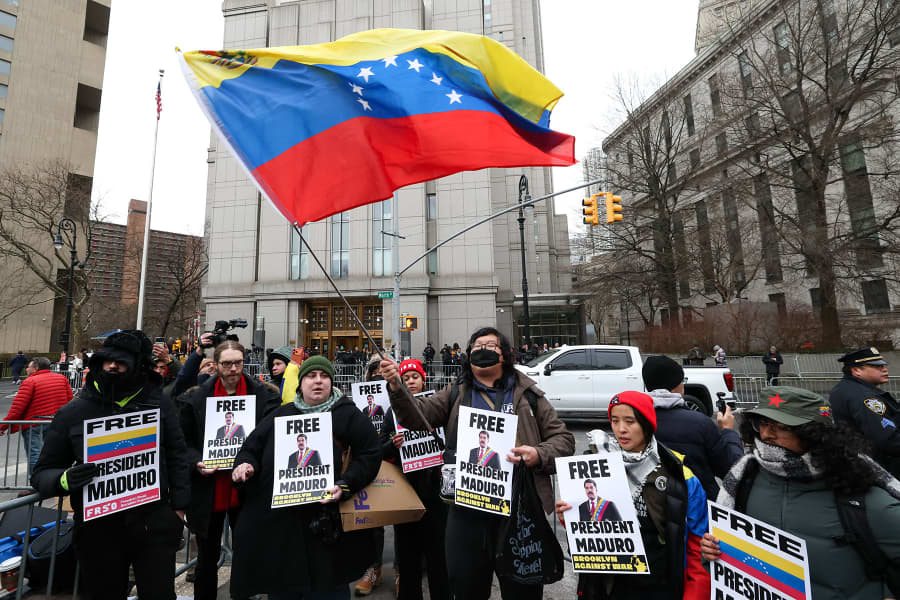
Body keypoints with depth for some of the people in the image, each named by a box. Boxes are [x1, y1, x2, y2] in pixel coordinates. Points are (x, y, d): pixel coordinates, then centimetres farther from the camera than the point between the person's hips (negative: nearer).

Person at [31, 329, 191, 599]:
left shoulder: (158, 402, -3)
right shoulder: (72, 412, -2)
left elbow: (176, 455, 2)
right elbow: (42, 472, 6)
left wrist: (178, 507, 1)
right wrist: (65, 479, -17)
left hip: (154, 522, 0)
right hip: (97, 527, 1)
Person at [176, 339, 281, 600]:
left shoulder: (265, 395, -6)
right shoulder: (195, 397, -3)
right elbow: (183, 441, 2)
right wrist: (196, 462, -15)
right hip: (209, 491, 1)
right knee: (207, 558, 18)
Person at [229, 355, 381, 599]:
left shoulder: (348, 415, -2)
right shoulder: (281, 414, 10)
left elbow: (370, 455, -5)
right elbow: (251, 448, 15)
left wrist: (345, 485, -17)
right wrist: (245, 463, -6)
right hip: (277, 524, 4)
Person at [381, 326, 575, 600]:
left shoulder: (527, 394, 3)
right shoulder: (456, 394, 6)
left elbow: (563, 439, 4)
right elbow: (416, 416, -5)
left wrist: (539, 455, -16)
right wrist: (397, 388, -23)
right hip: (466, 510, 1)